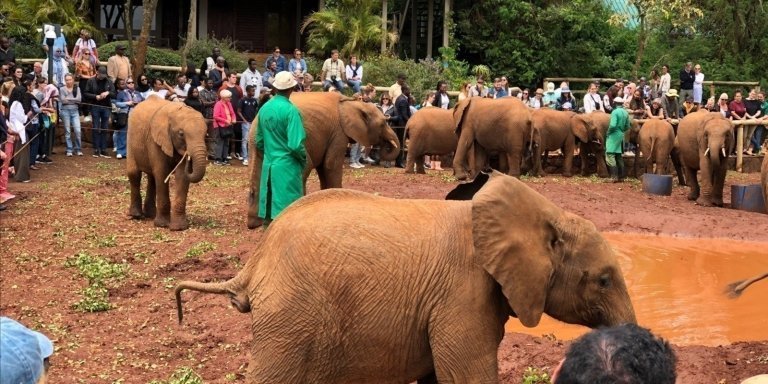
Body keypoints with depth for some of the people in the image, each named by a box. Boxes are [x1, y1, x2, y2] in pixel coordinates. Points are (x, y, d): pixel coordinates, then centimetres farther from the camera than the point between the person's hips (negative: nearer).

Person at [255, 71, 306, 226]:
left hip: (268, 165, 7)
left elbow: (259, 142, 14)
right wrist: (304, 158, -2)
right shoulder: (290, 110, -15)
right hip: (287, 166, -7)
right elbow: (295, 144, -20)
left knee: (271, 210, 12)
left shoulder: (264, 108, 5)